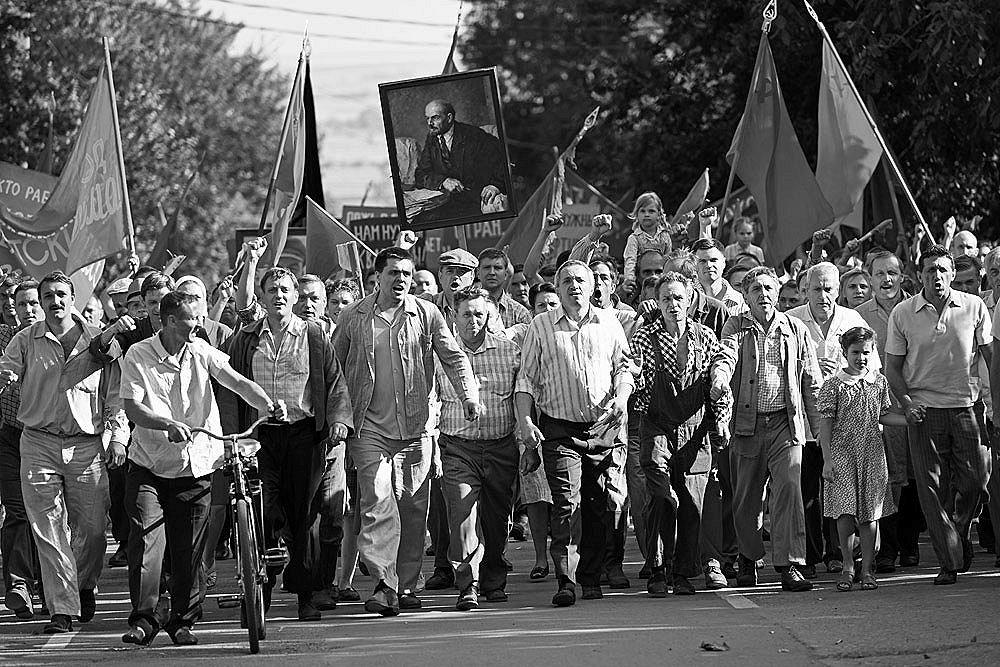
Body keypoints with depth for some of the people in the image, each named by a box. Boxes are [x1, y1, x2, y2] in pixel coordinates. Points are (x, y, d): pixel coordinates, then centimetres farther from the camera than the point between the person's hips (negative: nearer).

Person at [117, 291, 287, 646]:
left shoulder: (201, 352, 1)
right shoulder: (138, 356, -8)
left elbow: (237, 381, -9)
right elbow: (132, 407, -15)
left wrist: (268, 405, -27)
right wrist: (168, 424, -32)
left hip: (196, 464, 2)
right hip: (149, 464, -2)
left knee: (190, 549, 3)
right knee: (145, 541, -11)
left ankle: (183, 621, 15)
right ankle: (143, 620, -4)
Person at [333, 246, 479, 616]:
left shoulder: (426, 314, 4)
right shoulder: (353, 317, 4)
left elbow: (453, 356, 3)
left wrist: (469, 394, -13)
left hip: (415, 428, 2)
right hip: (369, 427, -2)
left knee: (413, 509, 5)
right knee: (377, 503, -14)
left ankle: (407, 585, 15)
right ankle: (385, 584, -19)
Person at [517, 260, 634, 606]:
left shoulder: (609, 324, 10)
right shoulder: (541, 326, 6)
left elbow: (624, 366, 14)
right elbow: (527, 379, 6)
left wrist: (621, 396, -6)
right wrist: (525, 423, -4)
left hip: (606, 427, 2)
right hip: (560, 430, -2)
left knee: (602, 506, 2)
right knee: (566, 503, -13)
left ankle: (591, 578, 14)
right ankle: (566, 581, -17)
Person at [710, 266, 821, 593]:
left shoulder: (795, 329, 9)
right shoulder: (736, 326, 7)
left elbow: (811, 380, 11)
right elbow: (726, 356, -12)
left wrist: (818, 425, 7)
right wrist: (719, 379, -35)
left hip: (786, 423, 0)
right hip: (747, 424, 0)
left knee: (789, 489, -13)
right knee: (746, 497, 7)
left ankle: (790, 565, -14)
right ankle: (748, 558, 27)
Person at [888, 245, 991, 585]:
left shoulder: (974, 307, 2)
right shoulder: (903, 314, 0)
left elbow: (991, 356, 8)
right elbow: (892, 366, 6)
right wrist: (908, 403, -7)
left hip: (965, 407, 0)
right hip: (924, 410, 0)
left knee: (973, 481, -4)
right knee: (932, 489, -3)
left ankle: (960, 533, 25)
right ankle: (950, 561, 2)